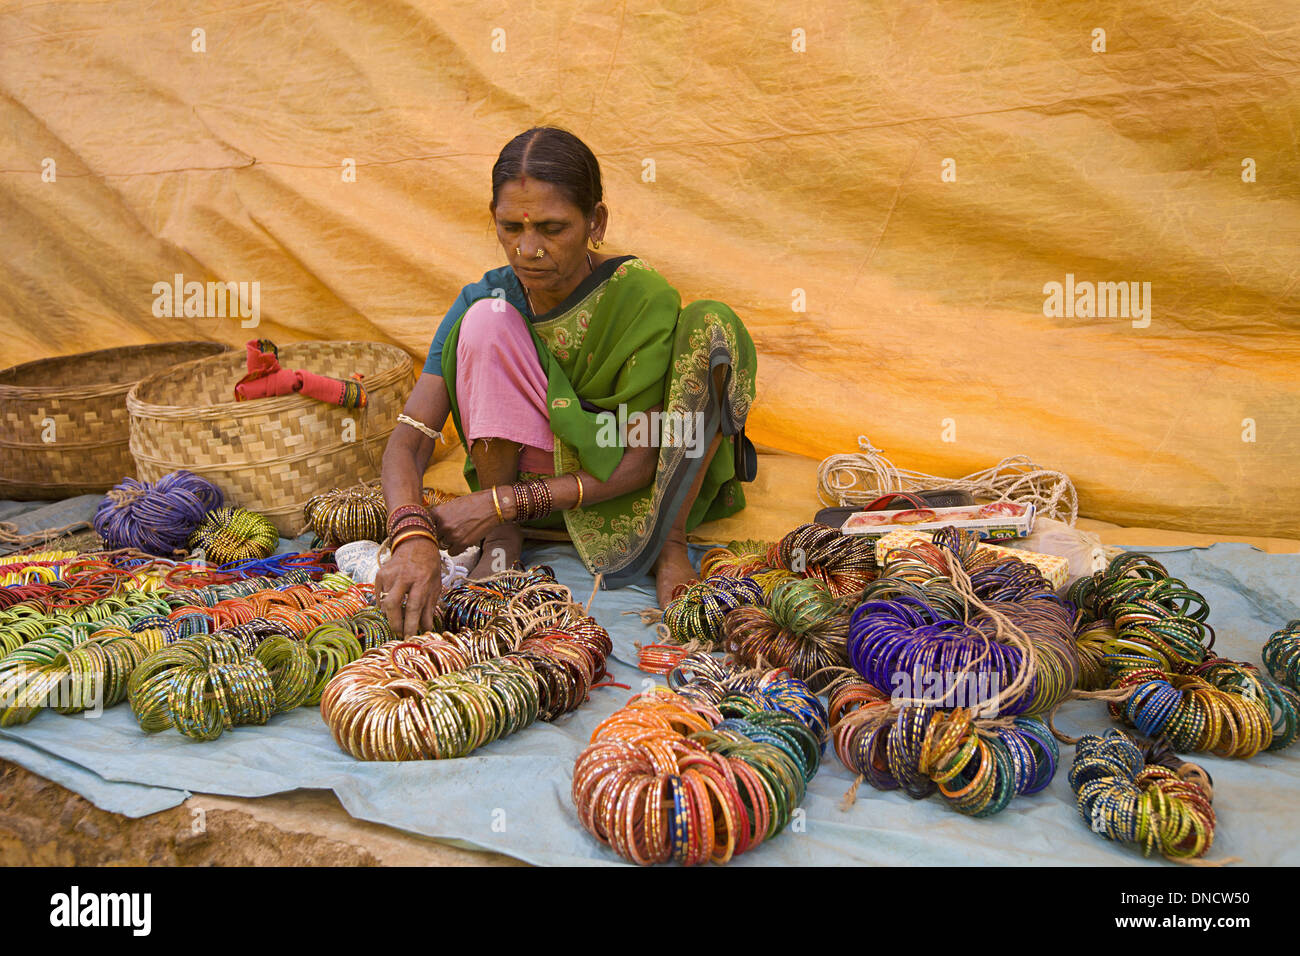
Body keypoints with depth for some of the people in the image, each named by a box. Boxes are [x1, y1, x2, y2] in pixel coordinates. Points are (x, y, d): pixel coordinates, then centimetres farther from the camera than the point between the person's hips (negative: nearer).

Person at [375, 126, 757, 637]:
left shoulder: (644, 298, -21)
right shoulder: (485, 299, -14)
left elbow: (638, 461, -21)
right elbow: (409, 440, -20)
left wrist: (501, 501, -28)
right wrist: (412, 535, -42)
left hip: (625, 490, -1)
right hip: (532, 471, 1)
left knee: (712, 323, -25)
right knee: (487, 321, -24)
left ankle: (670, 542, -18)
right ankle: (502, 540, -18)